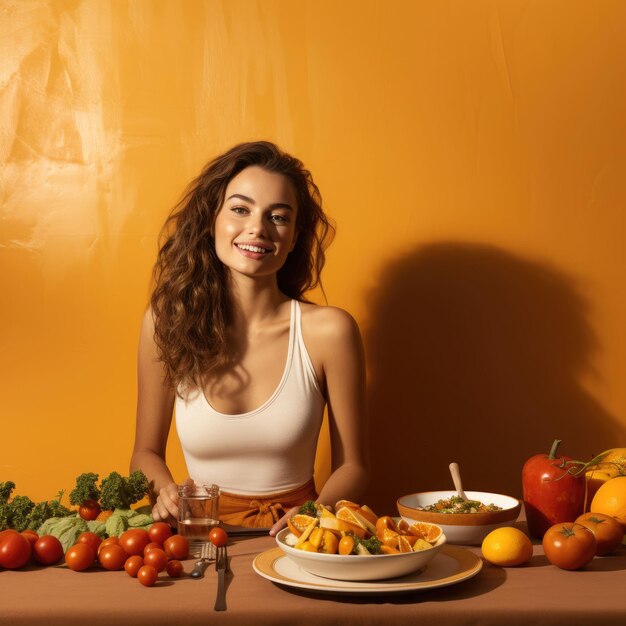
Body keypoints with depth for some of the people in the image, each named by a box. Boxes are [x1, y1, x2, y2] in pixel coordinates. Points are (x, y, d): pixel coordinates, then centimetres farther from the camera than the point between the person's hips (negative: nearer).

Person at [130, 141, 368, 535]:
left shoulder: (328, 332, -8)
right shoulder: (167, 322, -3)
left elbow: (352, 465, 2)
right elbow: (147, 451, 9)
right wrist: (166, 493, -12)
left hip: (292, 541, -1)